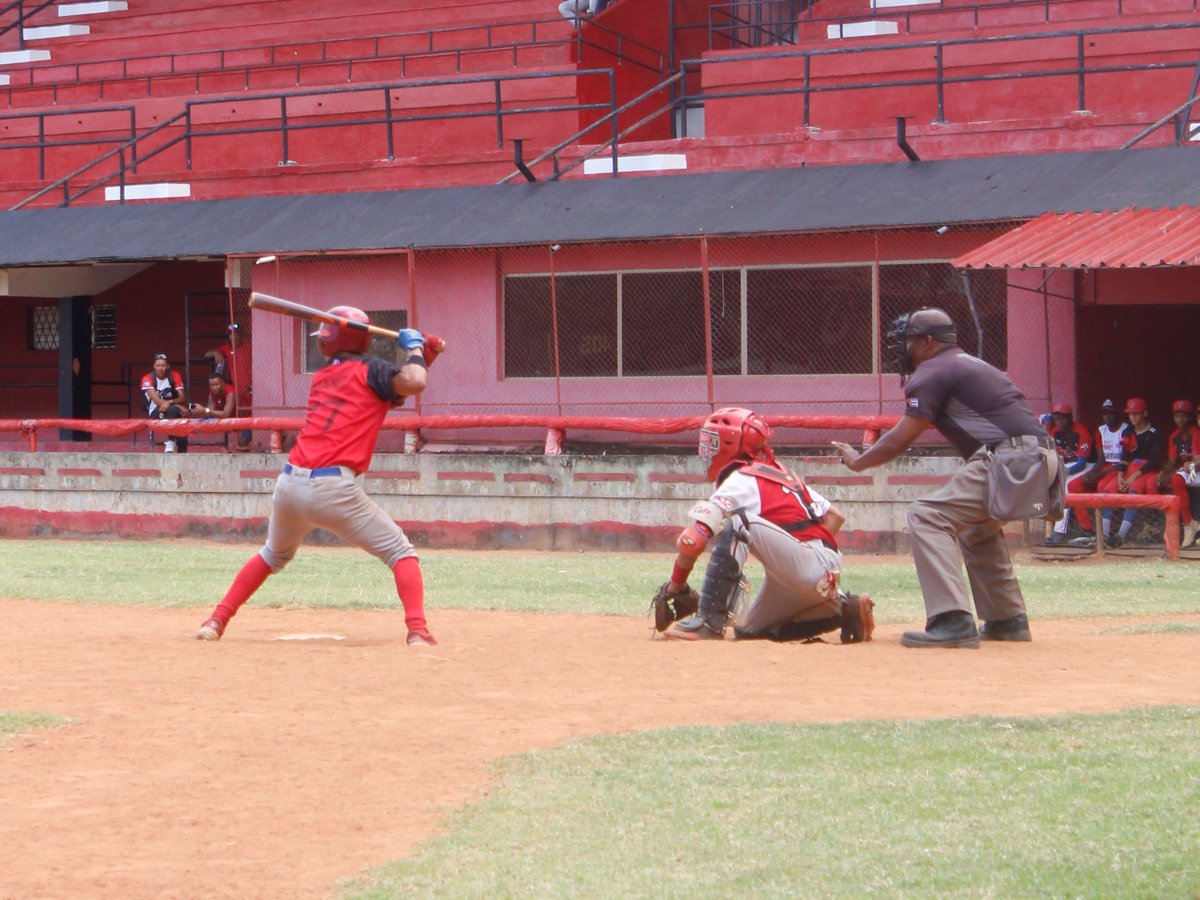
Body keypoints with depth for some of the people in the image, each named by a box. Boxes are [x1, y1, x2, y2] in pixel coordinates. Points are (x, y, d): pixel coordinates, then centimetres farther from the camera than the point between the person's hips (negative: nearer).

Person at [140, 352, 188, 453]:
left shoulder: (174, 376, 0)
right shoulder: (148, 379, -10)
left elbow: (182, 398, -5)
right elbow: (157, 400, -20)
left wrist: (170, 402, -27)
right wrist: (179, 407, -26)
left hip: (173, 409, 4)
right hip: (155, 412, -4)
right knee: (174, 410, -34)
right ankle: (171, 441, -29)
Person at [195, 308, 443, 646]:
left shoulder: (321, 378, 22)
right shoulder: (368, 370, 4)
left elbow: (390, 391, 27)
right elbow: (413, 383, -14)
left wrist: (421, 353, 18)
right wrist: (414, 349, 5)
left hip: (289, 485, 6)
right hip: (334, 488, -5)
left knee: (274, 555, 32)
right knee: (400, 552, 6)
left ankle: (216, 621, 27)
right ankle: (418, 631, -13)